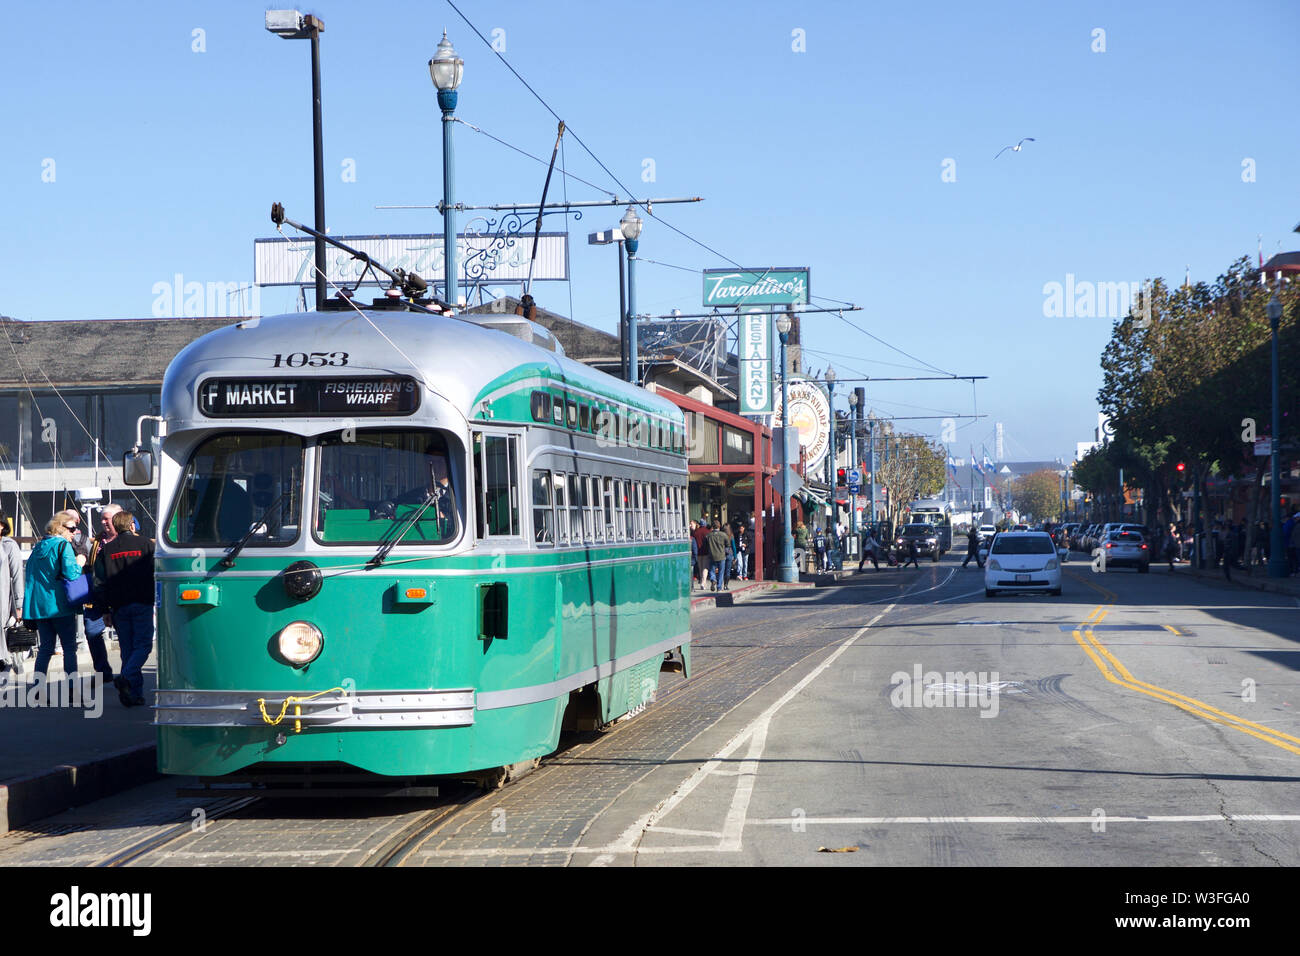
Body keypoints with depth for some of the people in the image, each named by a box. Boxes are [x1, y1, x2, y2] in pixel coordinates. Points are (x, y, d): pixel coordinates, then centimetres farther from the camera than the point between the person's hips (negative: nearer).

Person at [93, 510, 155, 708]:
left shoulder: (106, 550, 8)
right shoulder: (145, 545, 0)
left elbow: (99, 582, 5)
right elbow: (157, 574, -2)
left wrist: (105, 609, 10)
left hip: (119, 607, 3)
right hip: (142, 603, -3)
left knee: (127, 649, 8)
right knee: (143, 645, -1)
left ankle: (135, 694, 4)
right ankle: (126, 678, -24)